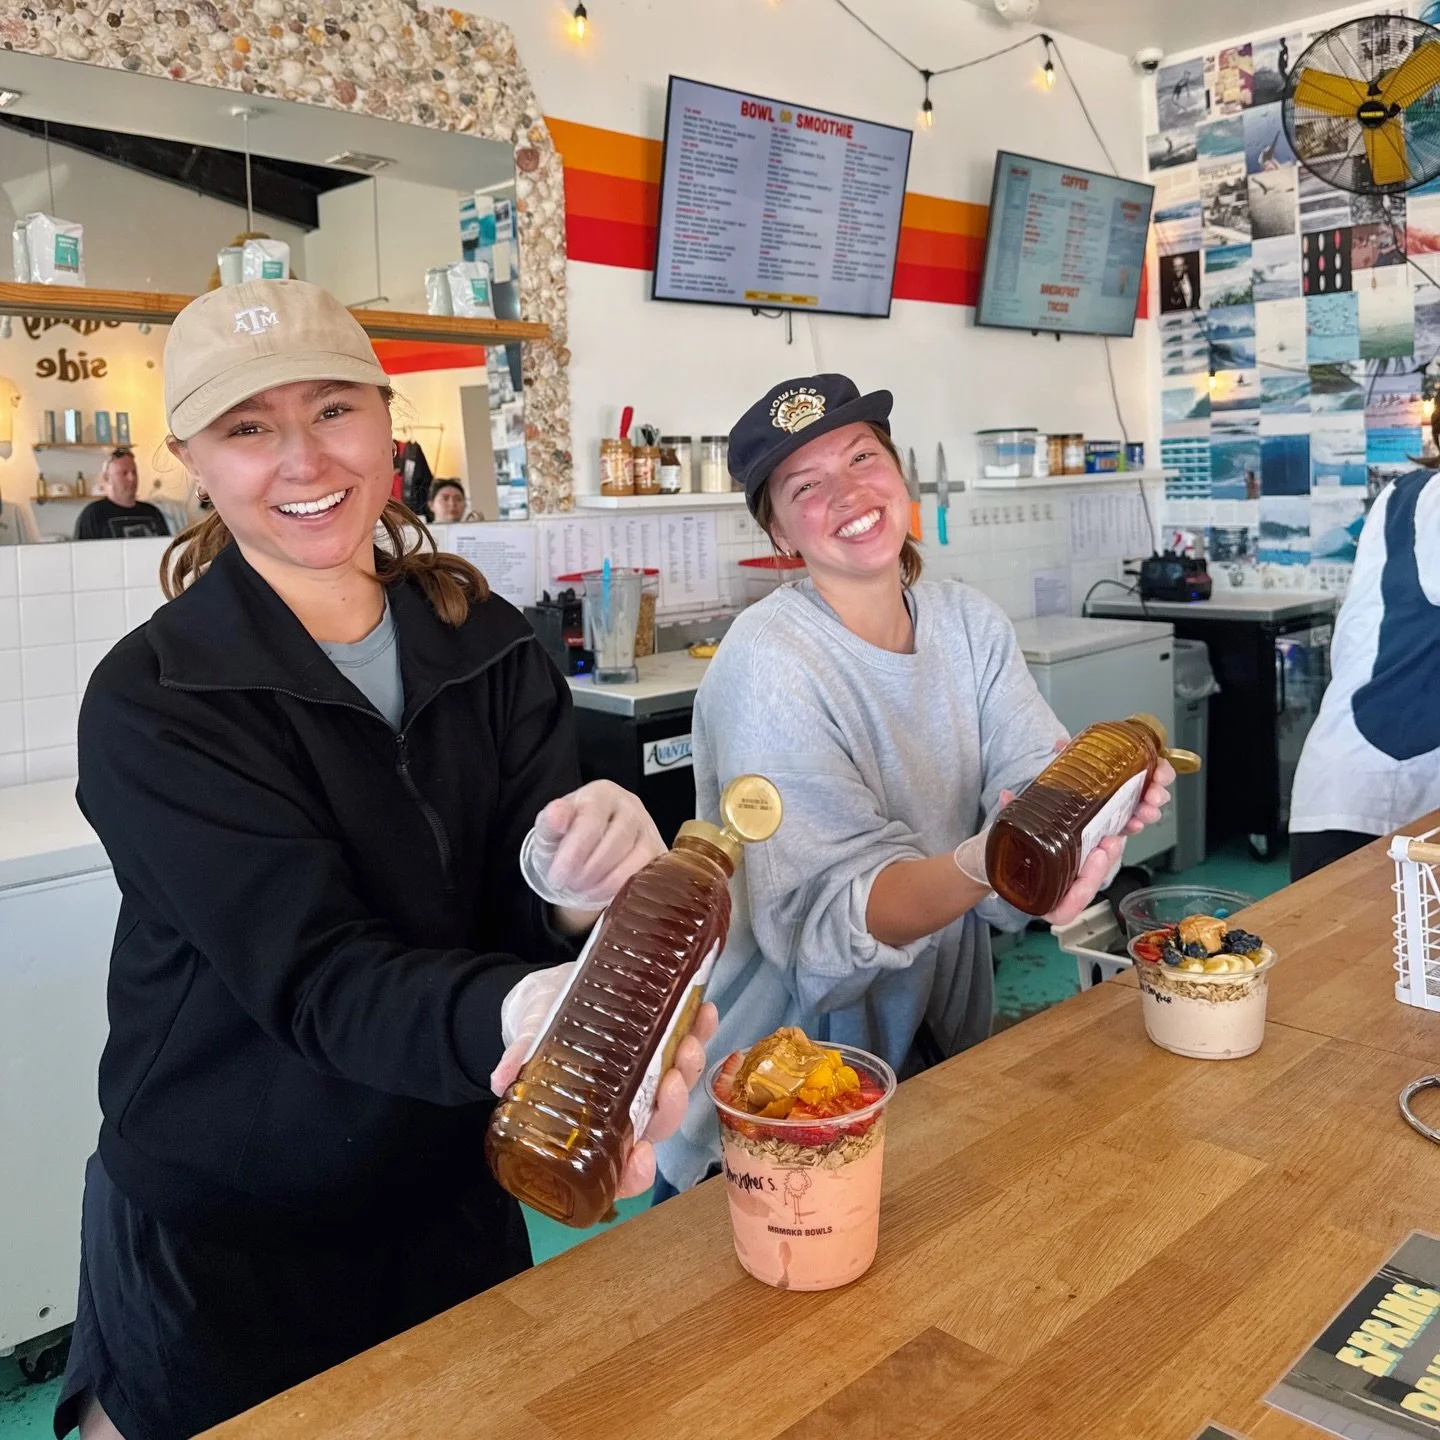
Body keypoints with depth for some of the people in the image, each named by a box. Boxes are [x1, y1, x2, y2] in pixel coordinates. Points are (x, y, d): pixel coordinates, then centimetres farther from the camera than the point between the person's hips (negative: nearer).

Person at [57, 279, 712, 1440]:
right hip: (219, 1248, -3)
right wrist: (514, 1015, -47)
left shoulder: (490, 647, -6)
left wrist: (579, 886, -38)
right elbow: (315, 977, -27)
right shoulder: (152, 704, -18)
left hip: (457, 1206, 4)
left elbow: (520, 913, -14)